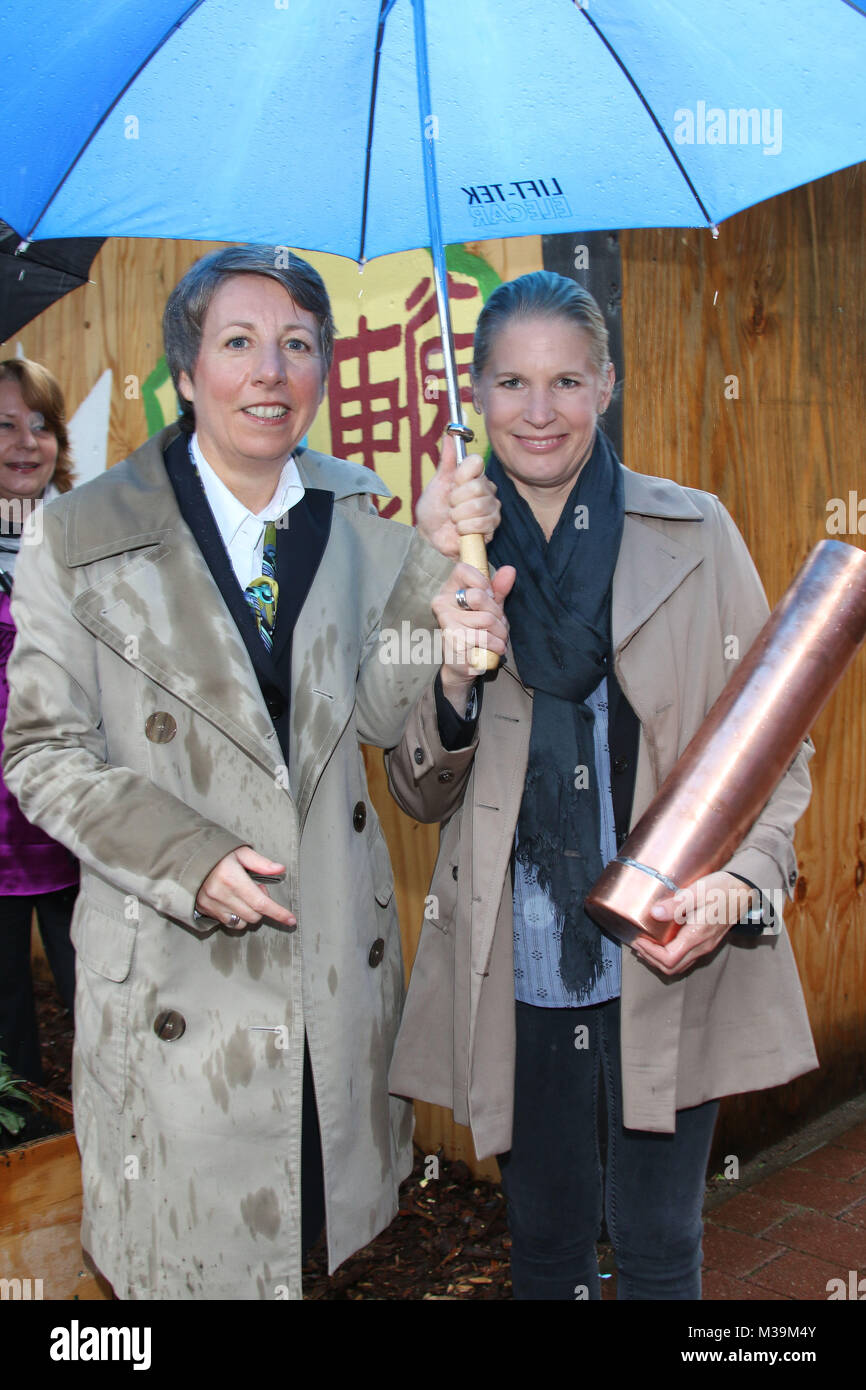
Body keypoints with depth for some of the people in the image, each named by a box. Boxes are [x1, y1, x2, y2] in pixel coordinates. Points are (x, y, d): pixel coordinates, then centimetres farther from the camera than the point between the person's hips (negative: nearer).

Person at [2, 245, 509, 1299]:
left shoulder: (354, 515, 1)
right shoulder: (85, 537, -8)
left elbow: (377, 714, -3)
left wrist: (433, 559, -16)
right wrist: (189, 861, -20)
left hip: (337, 946, 3)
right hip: (174, 962, -3)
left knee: (328, 1217, 23)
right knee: (193, 1250, 16)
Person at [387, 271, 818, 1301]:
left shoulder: (694, 533, -1)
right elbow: (422, 797, 3)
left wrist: (739, 883, -16)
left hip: (671, 960, -1)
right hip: (516, 972, 1)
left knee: (657, 1244, 13)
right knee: (545, 1234, 18)